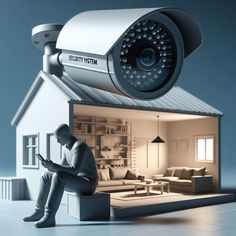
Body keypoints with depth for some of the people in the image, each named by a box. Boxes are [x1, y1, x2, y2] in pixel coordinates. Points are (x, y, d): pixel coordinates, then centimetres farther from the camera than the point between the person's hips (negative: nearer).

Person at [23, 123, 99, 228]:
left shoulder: (79, 146, -21)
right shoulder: (67, 148, 11)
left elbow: (74, 170, -31)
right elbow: (63, 169, 15)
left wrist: (53, 166, -35)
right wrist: (50, 166, -5)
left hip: (88, 183, -10)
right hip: (78, 182, 10)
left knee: (58, 177, -33)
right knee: (46, 176, 8)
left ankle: (49, 217, -32)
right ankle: (39, 212, 10)